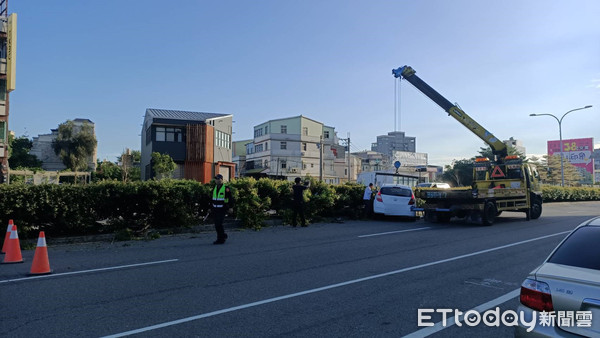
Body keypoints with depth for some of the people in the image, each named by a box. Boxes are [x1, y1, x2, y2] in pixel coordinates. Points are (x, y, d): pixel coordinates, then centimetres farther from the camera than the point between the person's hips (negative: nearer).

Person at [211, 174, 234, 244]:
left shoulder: (226, 188, -10)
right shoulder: (214, 188, 11)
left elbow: (230, 198, -6)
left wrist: (231, 207, -7)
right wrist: (212, 207, 20)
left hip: (222, 210, -7)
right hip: (215, 210, 7)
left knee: (219, 224, -13)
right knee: (216, 225, 8)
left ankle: (221, 239, -3)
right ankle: (223, 236, 27)